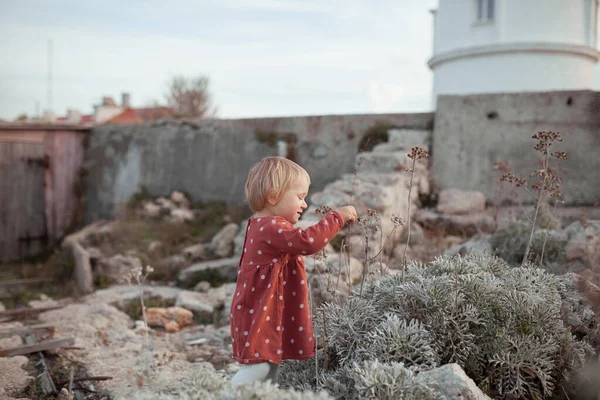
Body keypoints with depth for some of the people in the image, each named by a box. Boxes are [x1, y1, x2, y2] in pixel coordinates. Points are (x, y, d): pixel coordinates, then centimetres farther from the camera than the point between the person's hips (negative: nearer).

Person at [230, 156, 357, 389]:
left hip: (267, 315, 11)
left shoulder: (264, 226, 13)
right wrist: (338, 217, -25)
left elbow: (299, 243, 25)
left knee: (270, 369, 15)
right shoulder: (271, 228, -23)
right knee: (257, 368, -10)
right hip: (259, 317, -11)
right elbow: (307, 242, -35)